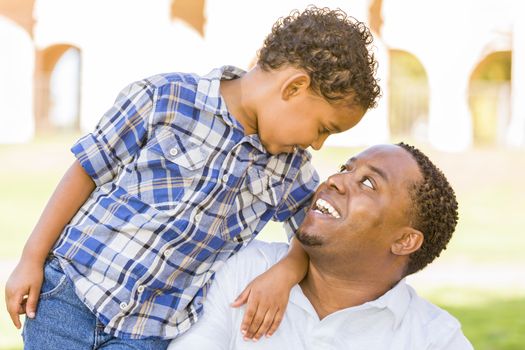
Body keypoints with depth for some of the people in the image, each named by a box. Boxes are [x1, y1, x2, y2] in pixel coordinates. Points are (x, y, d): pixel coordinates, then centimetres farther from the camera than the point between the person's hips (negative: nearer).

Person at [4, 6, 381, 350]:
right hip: (68, 289, -2)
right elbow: (89, 170, -3)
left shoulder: (290, 168, 4)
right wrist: (31, 259, -2)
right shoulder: (165, 98, -8)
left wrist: (285, 273, -8)